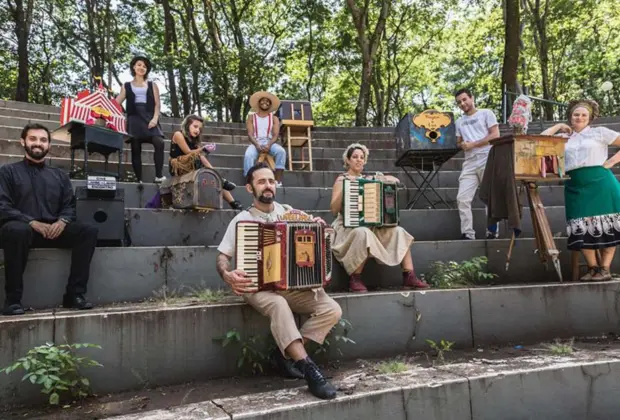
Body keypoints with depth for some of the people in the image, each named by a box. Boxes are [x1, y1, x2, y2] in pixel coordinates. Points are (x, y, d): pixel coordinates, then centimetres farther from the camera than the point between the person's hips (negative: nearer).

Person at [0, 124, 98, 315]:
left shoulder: (59, 175, 19)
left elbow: (70, 206, 13)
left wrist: (62, 221, -11)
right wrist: (32, 222, -19)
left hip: (53, 230, 4)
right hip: (22, 228, -3)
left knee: (89, 230, -21)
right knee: (17, 230, -40)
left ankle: (75, 293, -21)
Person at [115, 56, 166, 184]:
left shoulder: (152, 85, 18)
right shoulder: (127, 86, 18)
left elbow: (157, 104, 8)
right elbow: (117, 102, 13)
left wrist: (155, 118, -8)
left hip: (149, 118, -1)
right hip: (134, 119, 1)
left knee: (159, 142, -25)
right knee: (135, 149, -5)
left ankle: (159, 175, -26)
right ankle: (139, 179, -3)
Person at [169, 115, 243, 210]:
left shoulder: (194, 140, 14)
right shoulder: (178, 134, -6)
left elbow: (201, 157, 3)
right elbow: (188, 153, -15)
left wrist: (213, 170, -11)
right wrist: (203, 149, -28)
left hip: (191, 168, 7)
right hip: (177, 167, -7)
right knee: (194, 156, -30)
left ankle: (233, 203, -14)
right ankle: (221, 181, -26)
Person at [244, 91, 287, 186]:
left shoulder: (274, 118, 14)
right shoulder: (251, 117, 13)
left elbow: (275, 135, 1)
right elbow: (250, 134, 1)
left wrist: (269, 145, -21)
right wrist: (257, 145, -20)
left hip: (270, 143, 1)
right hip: (255, 143, 0)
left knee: (281, 151, -33)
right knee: (248, 155, -35)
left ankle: (278, 181, -35)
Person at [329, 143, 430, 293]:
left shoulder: (368, 179, 16)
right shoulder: (341, 180, 0)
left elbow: (394, 180, 17)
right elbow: (334, 210, -11)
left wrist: (386, 178, -5)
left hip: (370, 225, 5)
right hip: (347, 227, -5)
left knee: (398, 232, -15)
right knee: (364, 233, -37)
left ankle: (409, 277, -17)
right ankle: (355, 280, -25)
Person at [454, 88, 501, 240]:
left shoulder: (486, 113, 7)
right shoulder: (459, 121, 22)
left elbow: (495, 135, -3)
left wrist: (472, 144, -8)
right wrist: (462, 145, 0)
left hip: (487, 161, -4)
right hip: (469, 164, 5)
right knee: (462, 198, -8)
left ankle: (492, 232, 4)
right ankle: (467, 234, -6)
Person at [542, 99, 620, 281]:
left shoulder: (600, 132, 7)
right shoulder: (563, 138, 14)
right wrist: (558, 127, 10)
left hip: (600, 184, -3)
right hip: (576, 187, 3)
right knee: (582, 229, 1)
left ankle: (605, 269, 4)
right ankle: (592, 267, 9)